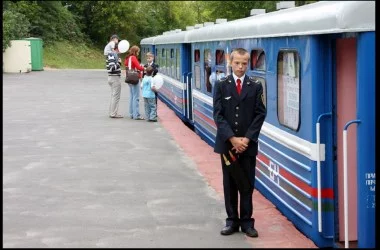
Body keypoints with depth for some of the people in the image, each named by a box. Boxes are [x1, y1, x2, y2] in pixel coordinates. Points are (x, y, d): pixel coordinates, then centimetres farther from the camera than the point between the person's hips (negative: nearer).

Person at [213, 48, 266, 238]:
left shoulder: (255, 87, 2)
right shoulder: (221, 85, 1)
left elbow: (260, 115, -1)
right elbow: (218, 115, -4)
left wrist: (247, 139, -11)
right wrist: (232, 139, -13)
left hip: (248, 144, 0)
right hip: (227, 143, 0)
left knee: (247, 184, 5)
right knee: (229, 184, 7)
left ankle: (247, 222, 12)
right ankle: (232, 221, 15)